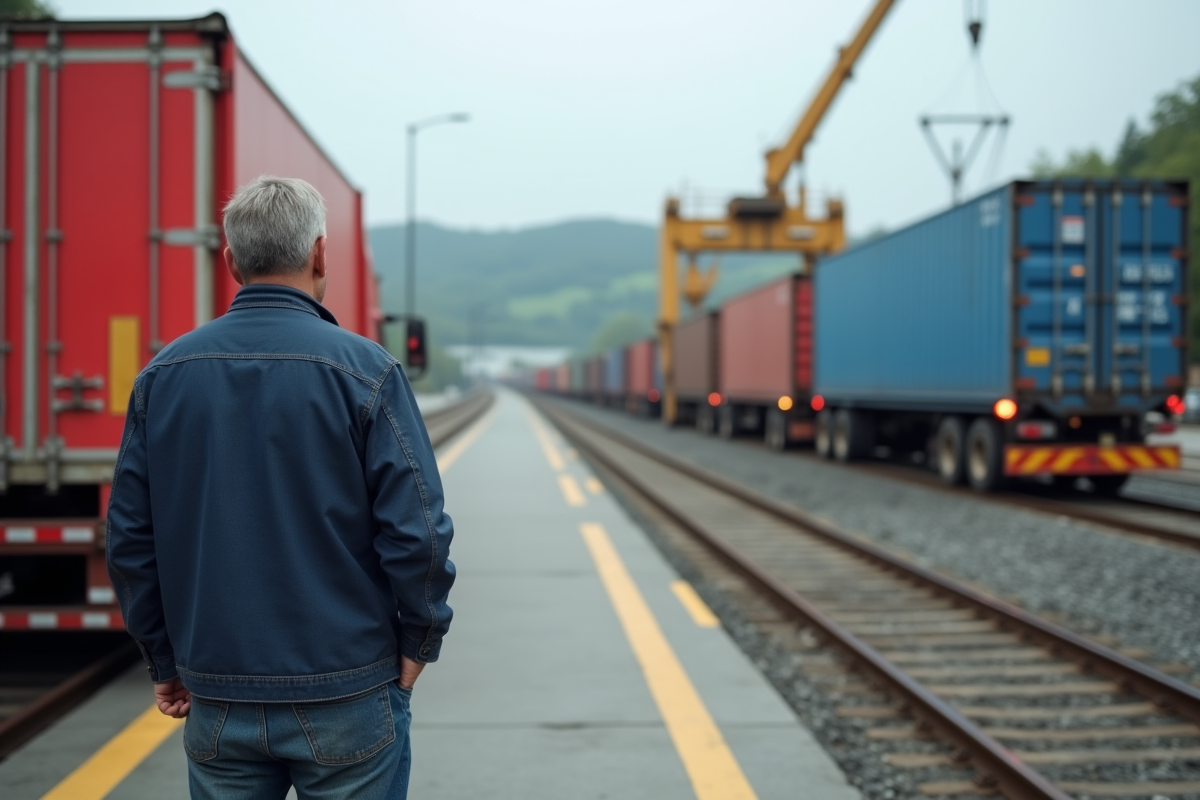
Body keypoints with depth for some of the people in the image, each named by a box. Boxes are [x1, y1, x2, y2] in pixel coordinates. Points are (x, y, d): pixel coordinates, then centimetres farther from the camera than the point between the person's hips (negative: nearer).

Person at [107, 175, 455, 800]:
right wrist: (418, 642, 1)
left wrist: (165, 659, 13)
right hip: (345, 700, -3)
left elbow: (130, 536, 4)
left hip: (216, 705, 4)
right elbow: (417, 532, -14)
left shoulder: (162, 375, 1)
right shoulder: (363, 369, -11)